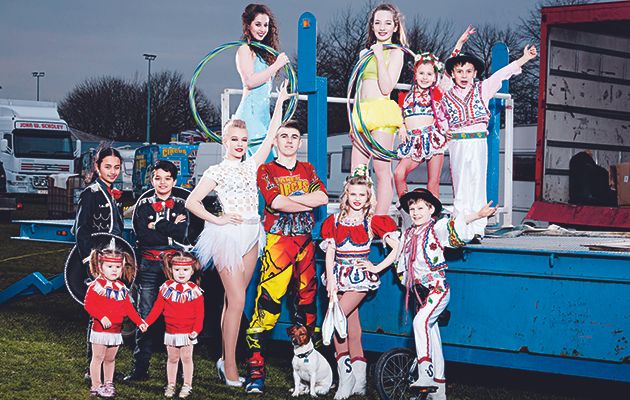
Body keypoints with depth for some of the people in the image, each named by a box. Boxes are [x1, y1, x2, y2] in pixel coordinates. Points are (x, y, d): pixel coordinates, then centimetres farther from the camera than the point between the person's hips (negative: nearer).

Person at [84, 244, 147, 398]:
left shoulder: (121, 288, 10)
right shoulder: (96, 286, -11)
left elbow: (128, 307, 15)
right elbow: (88, 304, -19)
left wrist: (139, 322, 10)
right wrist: (102, 317, -28)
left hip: (116, 330, 6)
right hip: (100, 330, -6)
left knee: (110, 359, 15)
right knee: (98, 358, 2)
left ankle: (108, 384, 26)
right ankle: (96, 386, 8)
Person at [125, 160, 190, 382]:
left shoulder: (181, 205, 11)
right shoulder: (143, 205, 11)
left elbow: (182, 234, -6)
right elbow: (142, 235, -4)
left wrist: (155, 226, -6)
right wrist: (170, 236, -6)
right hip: (149, 266, 0)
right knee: (145, 317, -1)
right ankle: (140, 368, 4)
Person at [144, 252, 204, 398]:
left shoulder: (194, 290, -6)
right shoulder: (167, 288, 0)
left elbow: (199, 313, -7)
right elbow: (157, 307, 3)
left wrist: (196, 329, -16)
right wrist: (146, 322, -4)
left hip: (187, 332, -2)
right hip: (171, 331, 2)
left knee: (186, 358, 5)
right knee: (172, 359, 12)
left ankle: (187, 385, 14)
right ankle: (171, 385, 21)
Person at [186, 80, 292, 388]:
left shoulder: (251, 165, 14)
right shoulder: (217, 171, 0)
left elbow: (271, 134, 11)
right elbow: (191, 202, -3)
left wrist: (280, 101, 10)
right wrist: (217, 220, -8)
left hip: (252, 234, 5)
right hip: (228, 235, -5)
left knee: (234, 299, 6)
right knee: (236, 299, -11)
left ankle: (226, 360, 10)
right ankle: (230, 366, -8)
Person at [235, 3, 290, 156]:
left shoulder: (261, 51, 21)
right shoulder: (245, 49, -4)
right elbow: (250, 81, -15)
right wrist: (276, 65, -11)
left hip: (262, 114, 9)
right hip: (251, 112, -9)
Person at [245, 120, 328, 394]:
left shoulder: (307, 170, 18)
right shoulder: (266, 170, 6)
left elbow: (323, 197, 1)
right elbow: (277, 203, -11)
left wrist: (291, 197, -8)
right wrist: (310, 201, -4)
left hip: (305, 243, 5)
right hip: (278, 243, -5)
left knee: (306, 303, 7)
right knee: (267, 304, -14)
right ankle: (255, 372, -16)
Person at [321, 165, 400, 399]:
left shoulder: (372, 221, 0)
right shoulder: (335, 221, 10)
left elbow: (398, 247, -1)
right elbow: (330, 252, 6)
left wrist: (377, 268, -4)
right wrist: (331, 280, -6)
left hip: (359, 277, -4)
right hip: (340, 275, 4)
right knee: (352, 329, 6)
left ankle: (346, 376, -17)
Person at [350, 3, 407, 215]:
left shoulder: (395, 53, 2)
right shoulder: (365, 52, 22)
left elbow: (386, 88, -10)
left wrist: (379, 57, -9)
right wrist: (354, 118, 18)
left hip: (382, 111, -7)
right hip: (362, 114, 7)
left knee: (382, 171, -8)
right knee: (356, 174, 1)